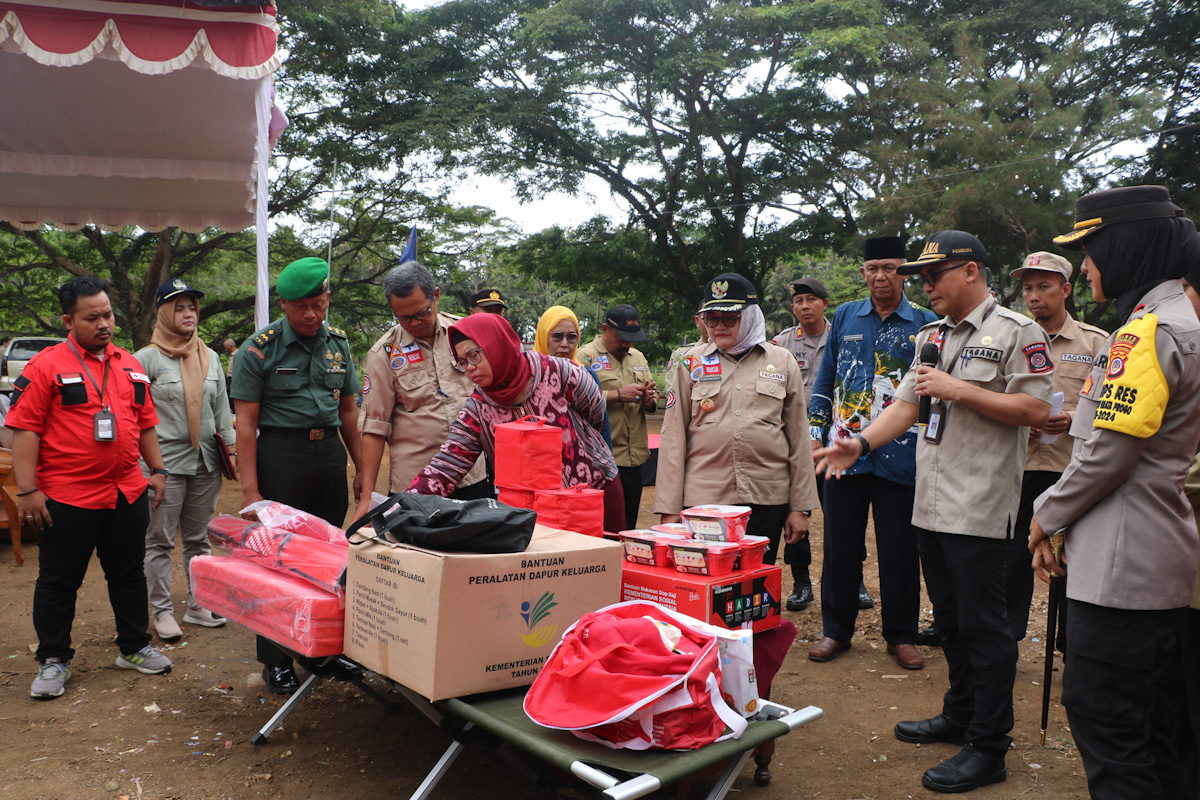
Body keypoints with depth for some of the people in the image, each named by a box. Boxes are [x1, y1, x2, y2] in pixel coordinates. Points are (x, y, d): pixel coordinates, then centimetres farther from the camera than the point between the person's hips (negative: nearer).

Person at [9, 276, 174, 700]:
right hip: (67, 498, -5)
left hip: (127, 493, 5)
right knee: (58, 582, 8)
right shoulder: (46, 366, -7)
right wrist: (28, 491, -14)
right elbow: (24, 430, -10)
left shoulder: (130, 365, 11)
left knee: (129, 574, 14)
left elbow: (145, 422, 18)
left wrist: (157, 469, 12)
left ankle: (134, 648, 29)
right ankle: (53, 661, 22)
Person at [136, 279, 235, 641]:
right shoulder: (147, 359, -3)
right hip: (165, 462, -4)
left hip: (205, 462, 4)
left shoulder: (211, 358, 11)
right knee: (159, 541, 2)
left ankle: (198, 605, 21)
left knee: (198, 539, 12)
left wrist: (231, 447, 11)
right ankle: (162, 610, 12)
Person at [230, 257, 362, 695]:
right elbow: (245, 423, -6)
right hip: (281, 452, -4)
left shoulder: (338, 343, 10)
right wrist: (249, 488, -11)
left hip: (330, 452, 5)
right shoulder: (259, 349, -5)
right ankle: (276, 660, 12)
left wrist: (362, 470, 13)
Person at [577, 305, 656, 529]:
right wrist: (618, 395, -17)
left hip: (634, 458, 6)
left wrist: (647, 398, -3)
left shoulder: (638, 357, 18)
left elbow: (654, 402, 21)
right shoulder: (586, 356, -2)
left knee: (629, 526, 10)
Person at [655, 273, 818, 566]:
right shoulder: (692, 363, 6)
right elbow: (673, 437, 4)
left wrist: (800, 507, 6)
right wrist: (669, 508, -1)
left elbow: (799, 437, 9)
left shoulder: (782, 362, 8)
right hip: (703, 498, -1)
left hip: (767, 498, 1)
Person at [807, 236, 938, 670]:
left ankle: (901, 635, 22)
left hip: (899, 455, -2)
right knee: (840, 545, 8)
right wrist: (817, 432, 9)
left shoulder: (926, 324, 3)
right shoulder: (845, 317, 10)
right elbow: (826, 378, 15)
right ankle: (836, 630, 22)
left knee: (899, 549, 6)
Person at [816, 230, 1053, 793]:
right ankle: (959, 716, 32)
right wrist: (859, 443, 1)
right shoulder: (932, 335, 17)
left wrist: (959, 390, -17)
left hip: (979, 508, -8)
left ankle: (988, 748, 9)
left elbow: (1036, 410, -14)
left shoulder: (1016, 331, -6)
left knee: (982, 626, -1)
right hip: (931, 502, 8)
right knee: (950, 620, 17)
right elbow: (907, 404, 16)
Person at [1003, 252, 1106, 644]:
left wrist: (1073, 420, -16)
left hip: (1075, 469, -2)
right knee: (1014, 559, 6)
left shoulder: (1095, 342, 3)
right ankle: (1004, 640, 20)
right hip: (1020, 466, 2)